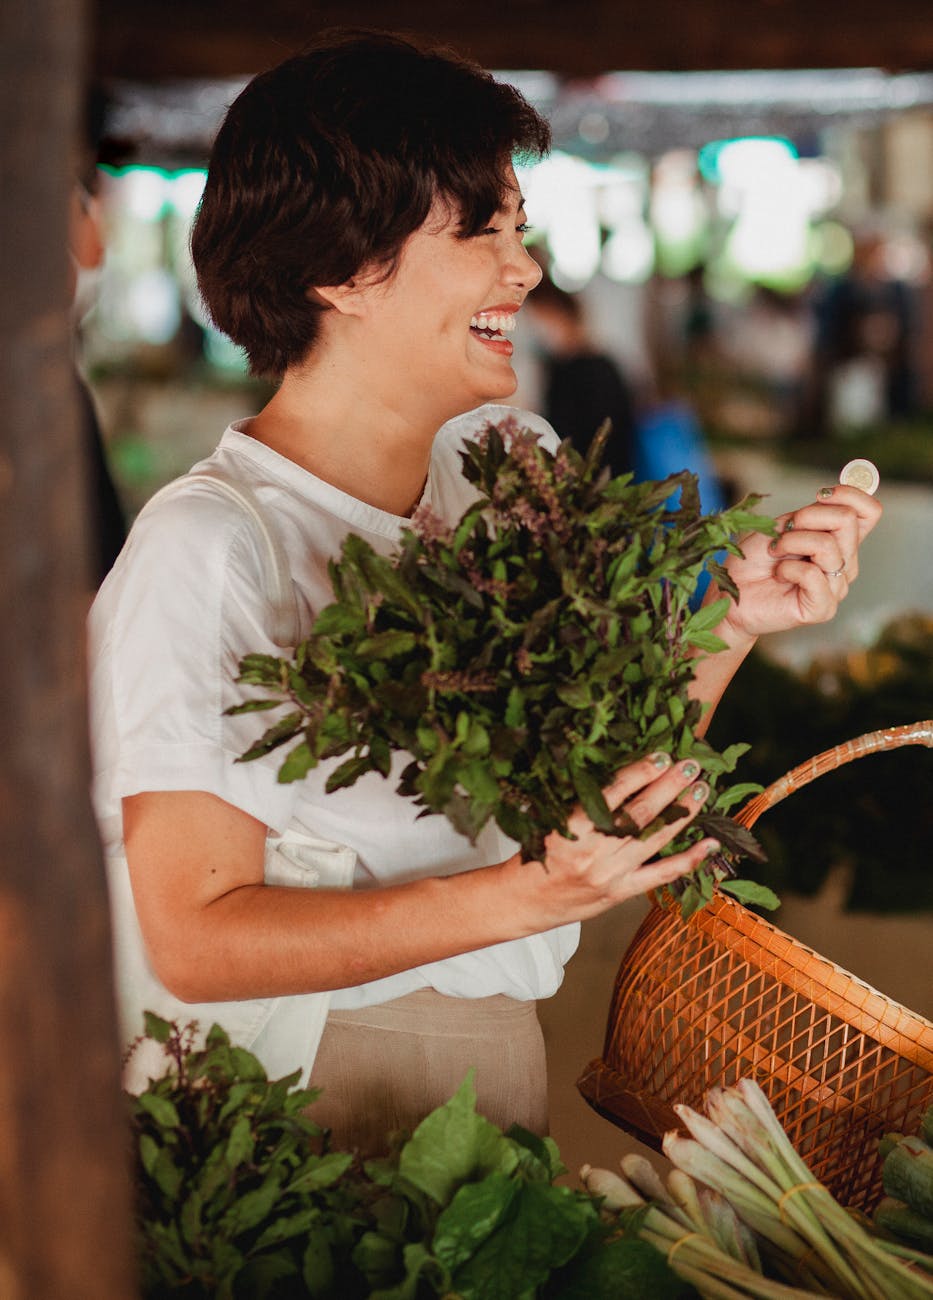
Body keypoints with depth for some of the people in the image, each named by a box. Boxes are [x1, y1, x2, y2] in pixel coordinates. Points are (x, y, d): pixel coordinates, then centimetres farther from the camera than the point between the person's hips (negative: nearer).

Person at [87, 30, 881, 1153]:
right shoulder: (205, 554, -19)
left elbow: (617, 773, 9)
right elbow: (195, 939, -21)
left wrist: (731, 623, -8)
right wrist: (527, 894, -27)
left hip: (506, 1056, 5)